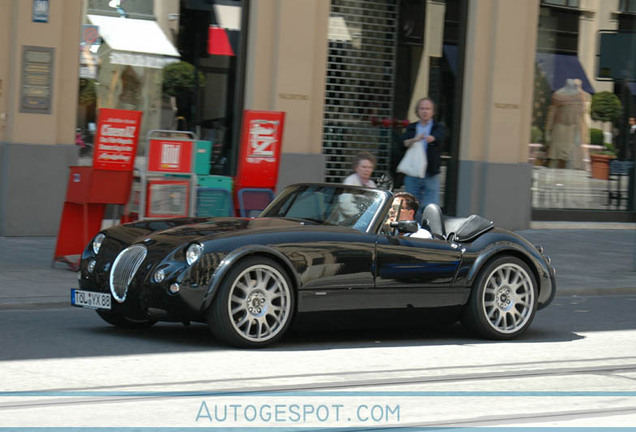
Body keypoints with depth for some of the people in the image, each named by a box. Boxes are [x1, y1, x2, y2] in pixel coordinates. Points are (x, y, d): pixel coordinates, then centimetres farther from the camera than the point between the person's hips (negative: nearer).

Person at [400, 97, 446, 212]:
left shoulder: (438, 127, 6)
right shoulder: (411, 128, 13)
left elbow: (438, 136, -18)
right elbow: (403, 142, -7)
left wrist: (431, 138, -43)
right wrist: (414, 140, -31)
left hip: (431, 176, -2)